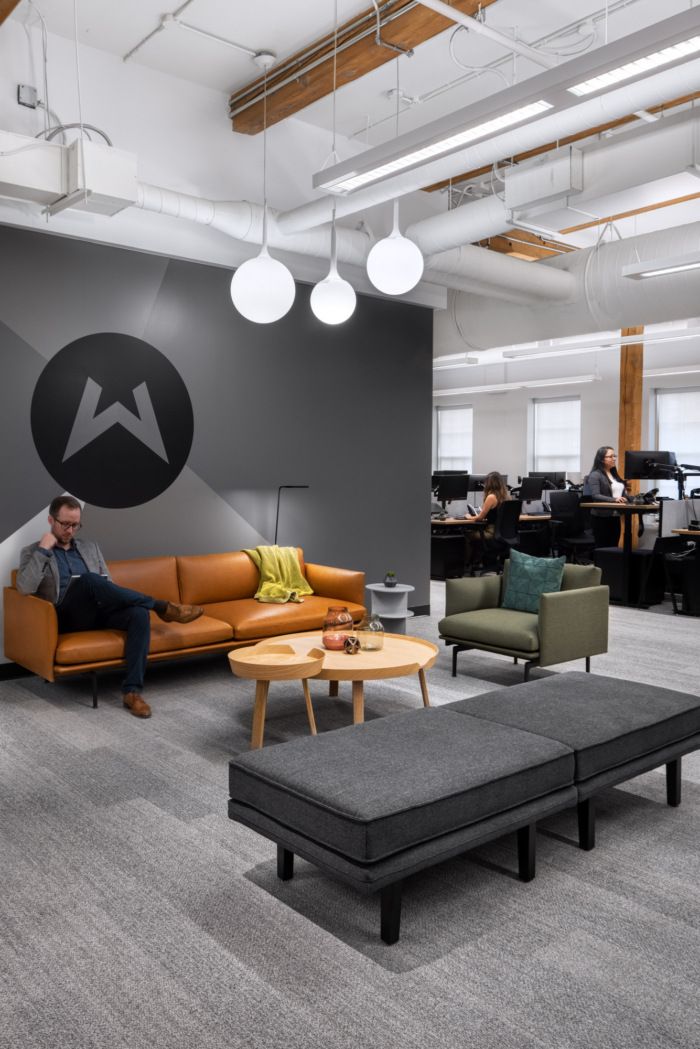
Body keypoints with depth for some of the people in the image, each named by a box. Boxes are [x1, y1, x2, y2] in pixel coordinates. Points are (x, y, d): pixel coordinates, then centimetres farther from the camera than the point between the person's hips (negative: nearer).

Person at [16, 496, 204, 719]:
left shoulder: (90, 547, 23)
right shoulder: (32, 552, 10)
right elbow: (25, 588, -9)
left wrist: (112, 599, -4)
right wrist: (43, 550, -10)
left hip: (99, 612, 4)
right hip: (67, 617, -4)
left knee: (139, 614, -29)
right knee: (87, 579, -35)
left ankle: (132, 691, -32)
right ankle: (163, 607, -30)